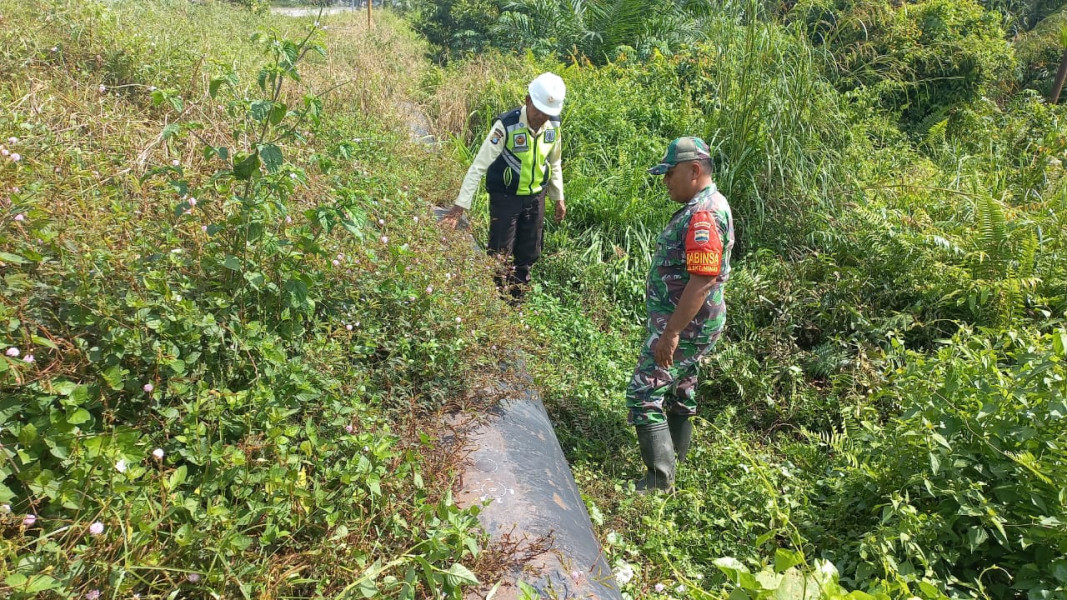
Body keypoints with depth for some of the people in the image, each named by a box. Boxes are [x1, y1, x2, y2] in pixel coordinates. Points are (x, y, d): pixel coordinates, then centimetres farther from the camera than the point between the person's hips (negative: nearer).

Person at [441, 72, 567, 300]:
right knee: (500, 256, 2)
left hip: (535, 198, 5)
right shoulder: (506, 126, -25)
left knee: (528, 254, 15)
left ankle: (518, 301, 34)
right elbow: (479, 165, -24)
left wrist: (558, 198, 14)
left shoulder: (553, 126, -7)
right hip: (505, 198, -5)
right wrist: (460, 205, -28)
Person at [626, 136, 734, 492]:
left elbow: (702, 280, -30)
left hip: (684, 326, -11)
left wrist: (671, 333, -28)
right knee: (679, 392, 21)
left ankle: (660, 482, 1)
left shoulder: (704, 215, -23)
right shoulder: (701, 207, 11)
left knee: (644, 394, -7)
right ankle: (673, 464, 38)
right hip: (685, 323, 11)